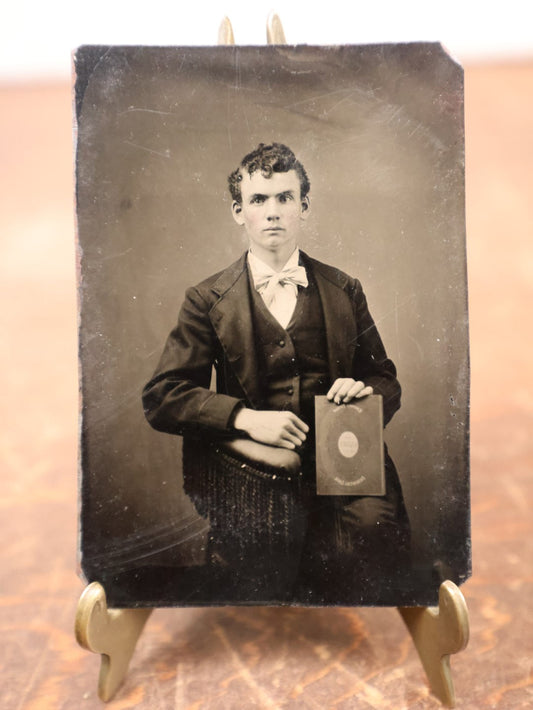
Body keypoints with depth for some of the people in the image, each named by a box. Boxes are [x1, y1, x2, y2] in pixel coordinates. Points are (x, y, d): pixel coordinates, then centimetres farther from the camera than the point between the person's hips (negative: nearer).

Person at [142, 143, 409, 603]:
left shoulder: (344, 290, 14)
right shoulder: (208, 298, 7)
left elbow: (387, 380, 19)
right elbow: (161, 398, -1)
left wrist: (365, 392, -6)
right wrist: (245, 417, -16)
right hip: (250, 463, -1)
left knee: (374, 525, -28)